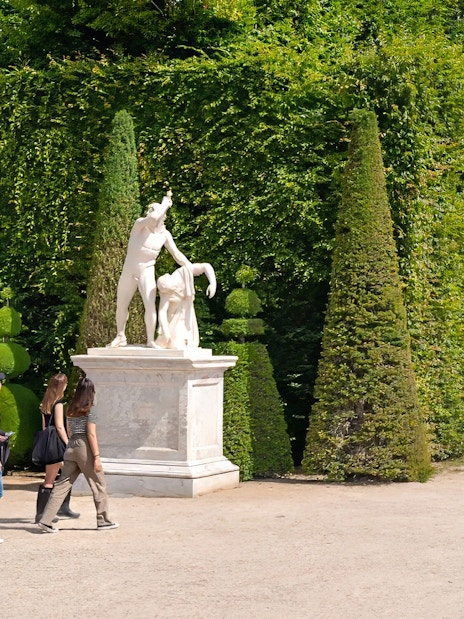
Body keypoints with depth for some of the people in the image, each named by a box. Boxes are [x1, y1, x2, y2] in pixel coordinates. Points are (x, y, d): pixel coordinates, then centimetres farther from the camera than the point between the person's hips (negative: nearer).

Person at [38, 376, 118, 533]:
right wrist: (96, 457, -12)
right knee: (98, 485, 7)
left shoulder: (70, 409, 11)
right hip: (85, 448, -6)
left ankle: (46, 520, -2)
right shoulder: (89, 410, -8)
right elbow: (91, 434, -13)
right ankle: (103, 521, 13)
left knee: (62, 485, 4)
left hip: (71, 448, 6)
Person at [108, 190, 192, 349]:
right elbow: (153, 218, -36)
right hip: (129, 272, 0)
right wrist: (165, 202, -22)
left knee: (150, 306, -17)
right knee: (121, 306, 13)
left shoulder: (164, 234, -6)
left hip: (146, 272, 0)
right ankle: (120, 337, 33)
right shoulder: (140, 224, -14)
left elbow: (177, 254, -2)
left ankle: (150, 341, -7)